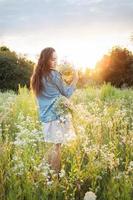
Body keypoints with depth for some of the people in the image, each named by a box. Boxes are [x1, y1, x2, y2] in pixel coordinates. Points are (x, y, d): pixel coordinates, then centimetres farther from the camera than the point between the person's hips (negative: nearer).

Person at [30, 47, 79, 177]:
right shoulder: (54, 75, -13)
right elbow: (67, 93, -2)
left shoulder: (38, 76, 9)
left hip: (46, 116, 7)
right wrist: (75, 79, 6)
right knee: (57, 146, 0)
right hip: (57, 115, -7)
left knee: (53, 145, 15)